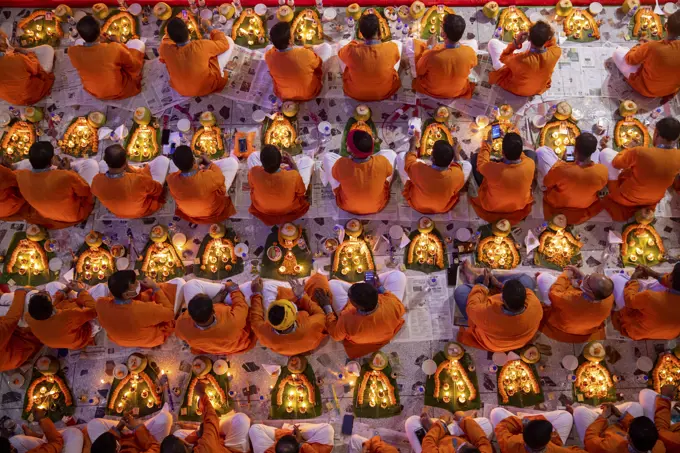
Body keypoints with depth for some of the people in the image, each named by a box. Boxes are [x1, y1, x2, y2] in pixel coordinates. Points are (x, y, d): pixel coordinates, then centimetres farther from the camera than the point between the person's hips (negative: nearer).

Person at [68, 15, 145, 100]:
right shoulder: (114, 49, -34)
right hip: (119, 91, -3)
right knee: (137, 43, 6)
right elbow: (133, 65, -11)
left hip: (92, 92, 3)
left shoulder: (72, 52, -24)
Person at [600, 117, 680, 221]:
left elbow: (616, 163, -11)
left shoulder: (640, 152, -34)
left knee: (606, 152, 2)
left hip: (625, 198, -5)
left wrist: (629, 151, 7)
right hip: (653, 200, 5)